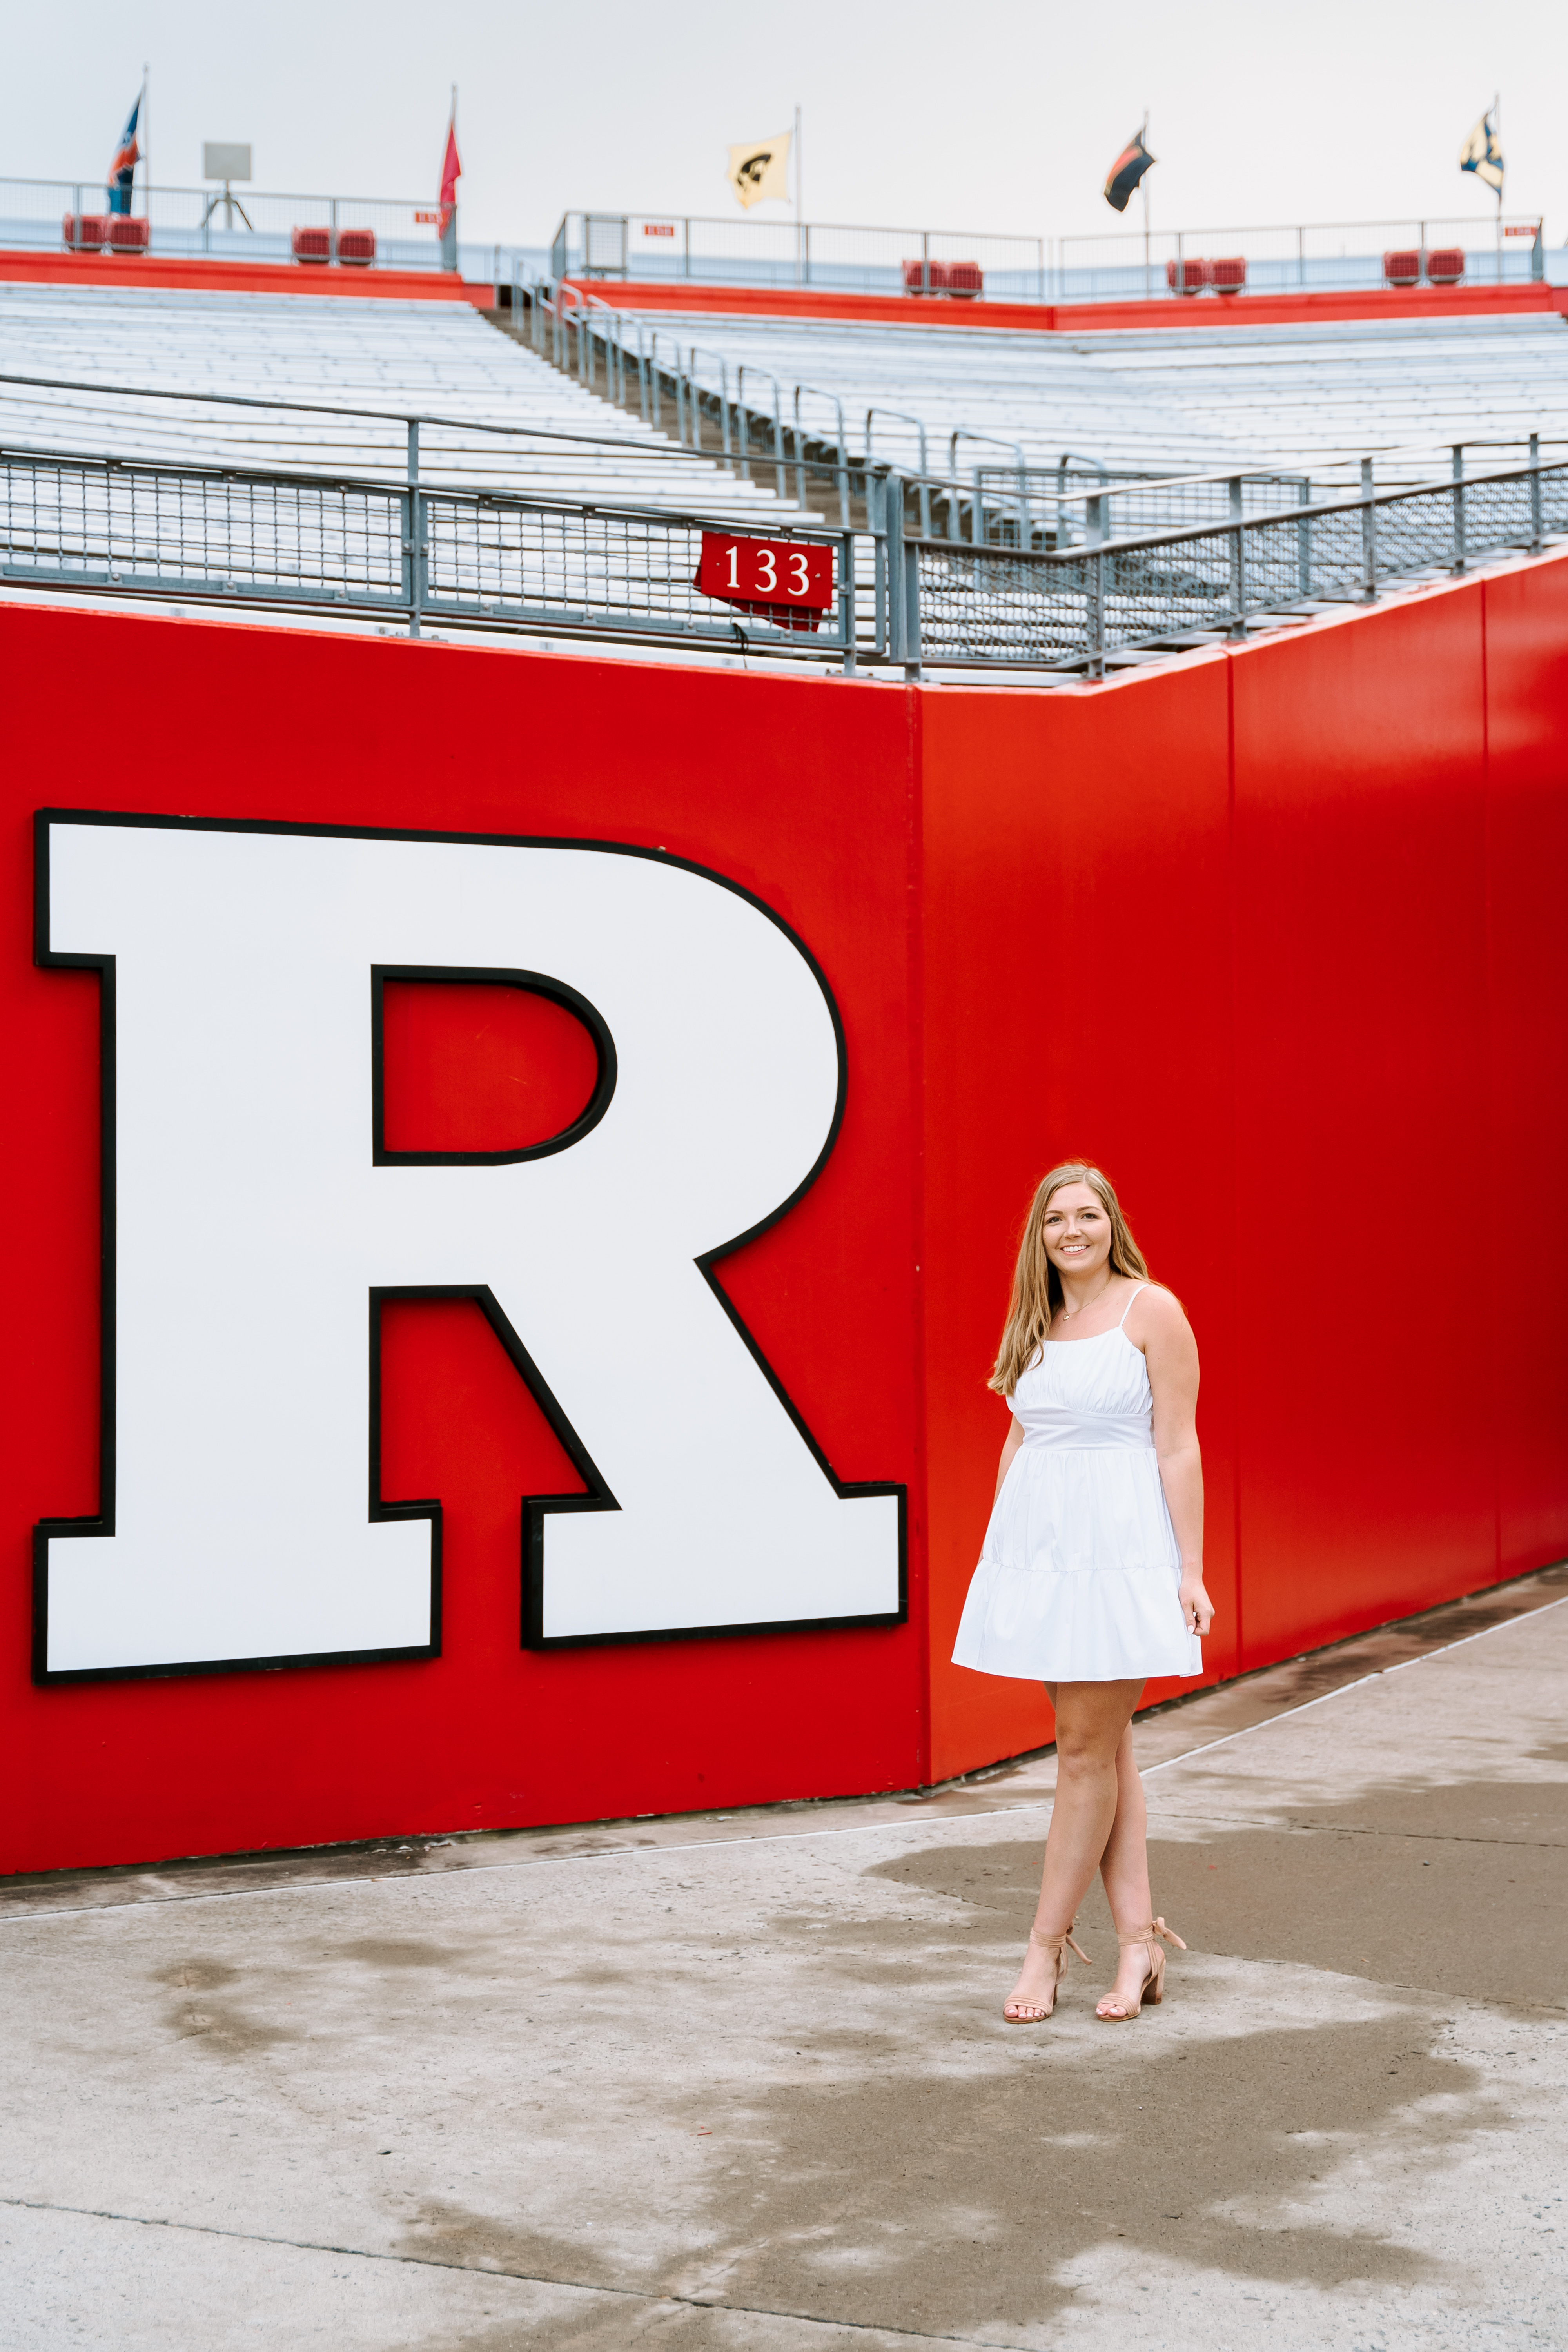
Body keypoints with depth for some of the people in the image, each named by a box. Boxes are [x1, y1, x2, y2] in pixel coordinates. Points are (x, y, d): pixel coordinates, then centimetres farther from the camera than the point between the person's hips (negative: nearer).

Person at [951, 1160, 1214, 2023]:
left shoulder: (1151, 1311, -5)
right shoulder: (1035, 1322, 12)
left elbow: (1177, 1448, -7)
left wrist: (1191, 1571, -10)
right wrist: (998, 1555, 16)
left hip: (1119, 1542, -6)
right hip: (1039, 1541, 6)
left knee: (1087, 1748, -2)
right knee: (1103, 1743, 8)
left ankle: (1046, 1944, 6)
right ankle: (1139, 1938, 12)